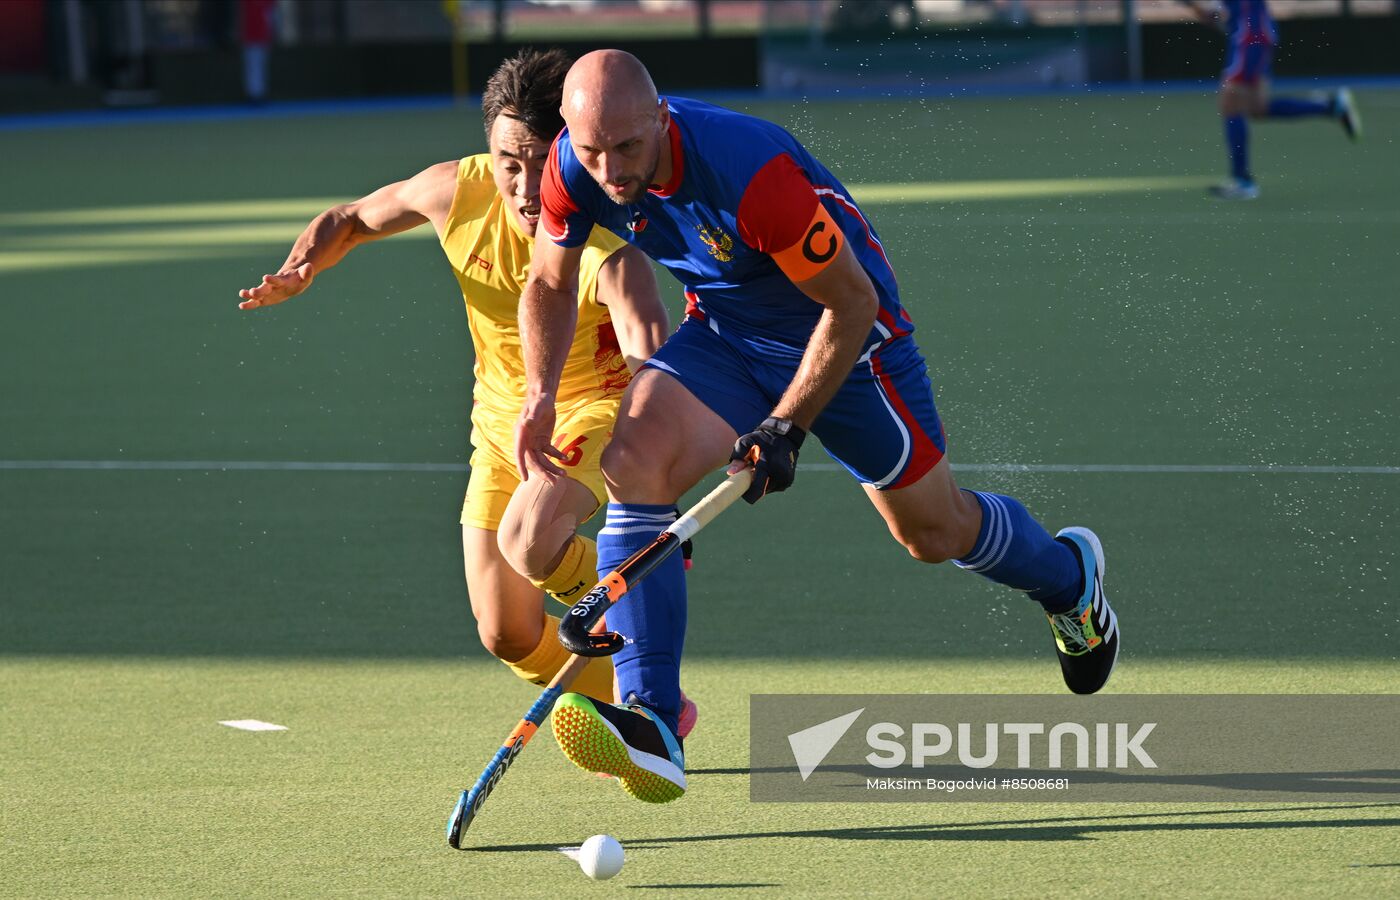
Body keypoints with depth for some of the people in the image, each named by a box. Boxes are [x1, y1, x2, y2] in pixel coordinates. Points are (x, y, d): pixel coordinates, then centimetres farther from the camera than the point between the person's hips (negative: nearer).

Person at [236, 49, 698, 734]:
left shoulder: (608, 248, -31)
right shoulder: (457, 191, -17)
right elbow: (348, 220, 5)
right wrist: (299, 270, -17)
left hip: (596, 404, -5)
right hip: (501, 417, 5)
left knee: (528, 542, -35)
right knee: (508, 636, 3)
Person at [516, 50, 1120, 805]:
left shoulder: (750, 171, -37)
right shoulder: (573, 170, -19)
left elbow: (851, 302, -26)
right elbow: (550, 281, 2)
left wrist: (786, 427, -26)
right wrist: (539, 392, -14)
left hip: (839, 333, -5)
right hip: (722, 332, 5)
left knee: (932, 530, 10)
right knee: (634, 460, -23)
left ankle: (1067, 576, 47)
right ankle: (650, 726, -27)